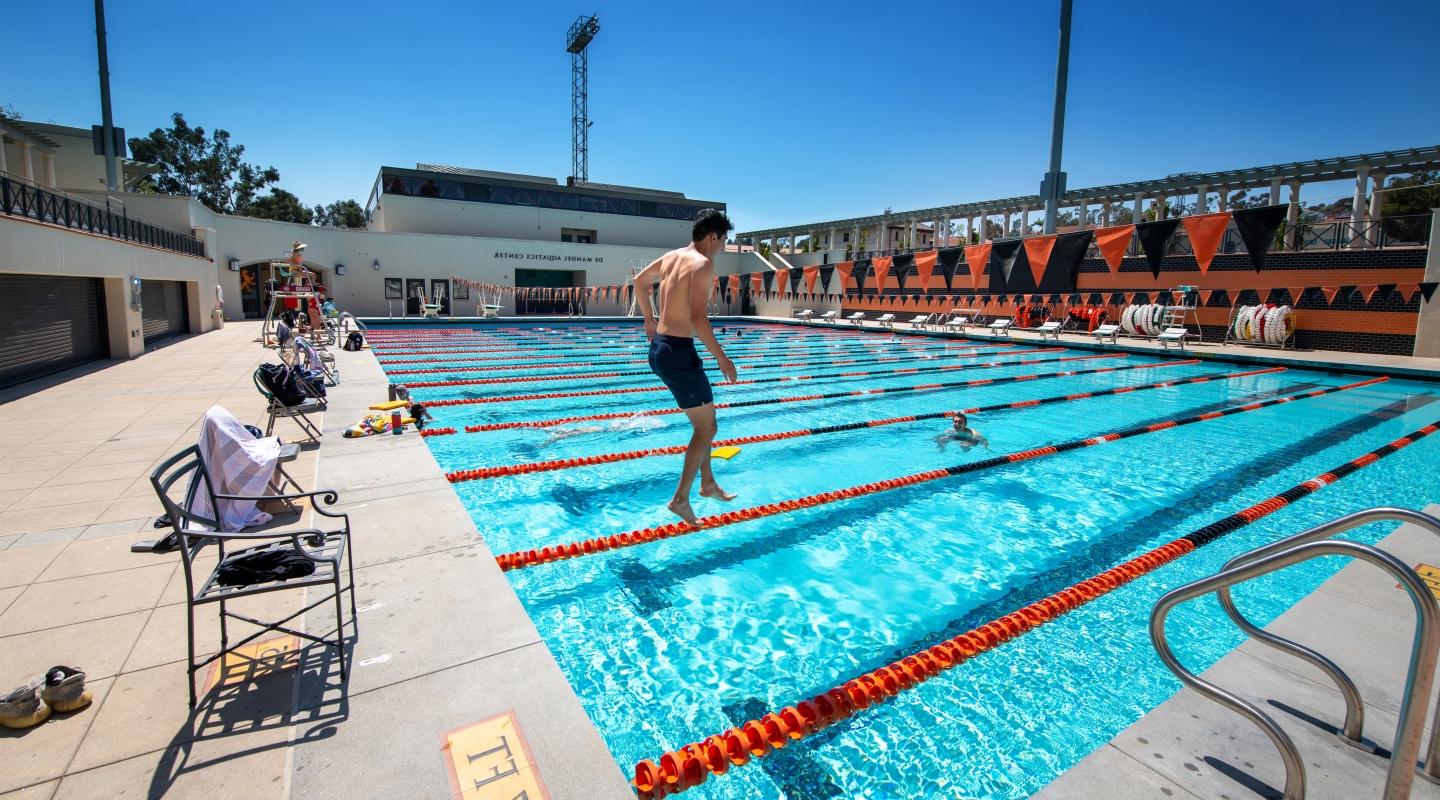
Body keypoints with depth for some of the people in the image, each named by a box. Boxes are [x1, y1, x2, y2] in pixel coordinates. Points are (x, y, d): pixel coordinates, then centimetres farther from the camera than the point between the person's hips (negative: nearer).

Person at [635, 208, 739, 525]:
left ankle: (708, 483, 31)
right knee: (707, 428, 2)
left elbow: (640, 281, 28)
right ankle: (680, 499, 6)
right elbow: (698, 318, -22)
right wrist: (721, 357, -14)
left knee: (702, 419, 21)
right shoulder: (703, 264, -13)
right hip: (679, 351, -9)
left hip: (658, 346, 9)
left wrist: (649, 319, 36)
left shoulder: (672, 256, 13)